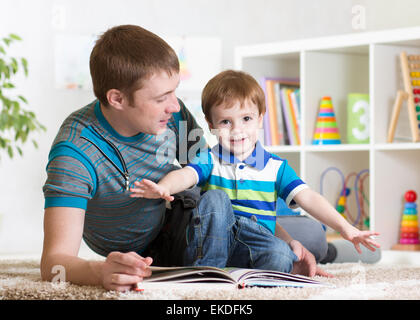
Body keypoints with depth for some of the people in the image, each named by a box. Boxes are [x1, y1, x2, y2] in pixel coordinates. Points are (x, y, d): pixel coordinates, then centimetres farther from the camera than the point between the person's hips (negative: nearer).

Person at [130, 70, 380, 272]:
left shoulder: (275, 167, 8)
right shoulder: (210, 160, 5)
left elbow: (308, 198, 0)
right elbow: (186, 174, -16)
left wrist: (347, 229, -12)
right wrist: (163, 188, -41)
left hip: (257, 241, 0)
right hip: (214, 241, 0)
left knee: (281, 257, -32)